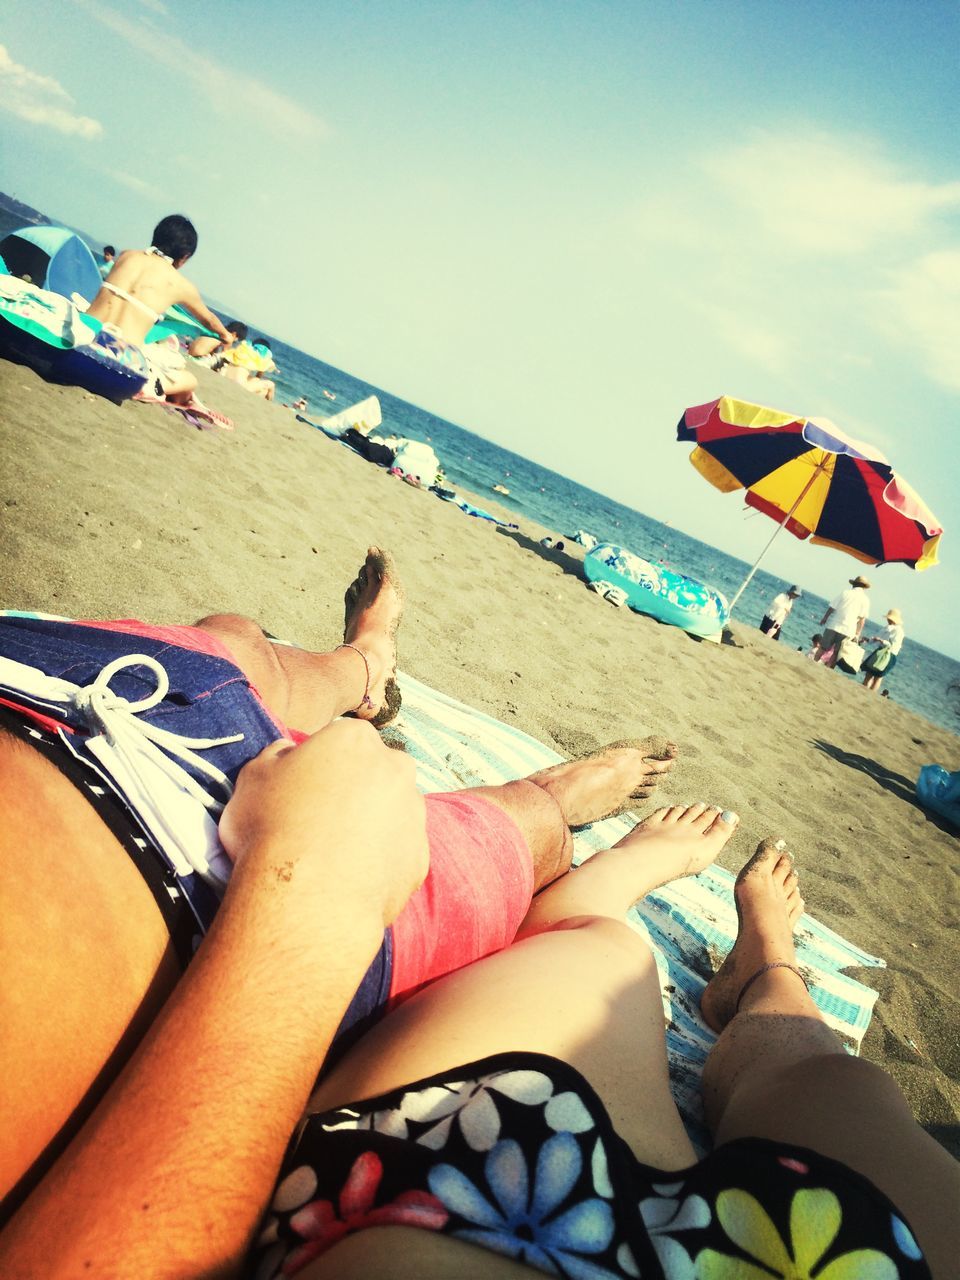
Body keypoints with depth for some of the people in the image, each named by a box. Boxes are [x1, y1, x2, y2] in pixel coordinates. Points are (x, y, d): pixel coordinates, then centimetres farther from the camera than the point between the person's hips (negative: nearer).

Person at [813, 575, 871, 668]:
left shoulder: (845, 593, 2)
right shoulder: (865, 600, 0)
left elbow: (832, 608, 2)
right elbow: (862, 619, -4)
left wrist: (824, 619, 15)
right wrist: (858, 634, -2)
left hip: (833, 625, 1)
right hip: (848, 630, -1)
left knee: (823, 649, 13)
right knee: (835, 654, 5)